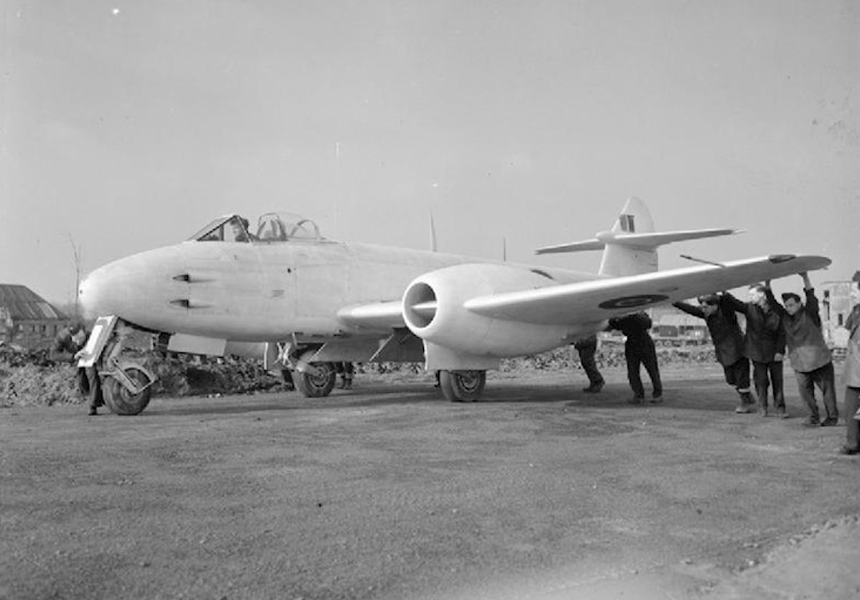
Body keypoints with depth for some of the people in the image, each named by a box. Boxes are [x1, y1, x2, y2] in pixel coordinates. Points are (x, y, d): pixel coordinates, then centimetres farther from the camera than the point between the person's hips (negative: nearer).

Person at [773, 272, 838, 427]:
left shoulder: (809, 314, -5)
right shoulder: (785, 317, 5)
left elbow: (811, 298, -18)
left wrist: (805, 278, -27)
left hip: (819, 361, -3)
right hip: (799, 363, 3)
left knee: (827, 390, 5)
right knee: (806, 391, 1)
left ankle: (832, 417, 19)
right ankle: (814, 416, 15)